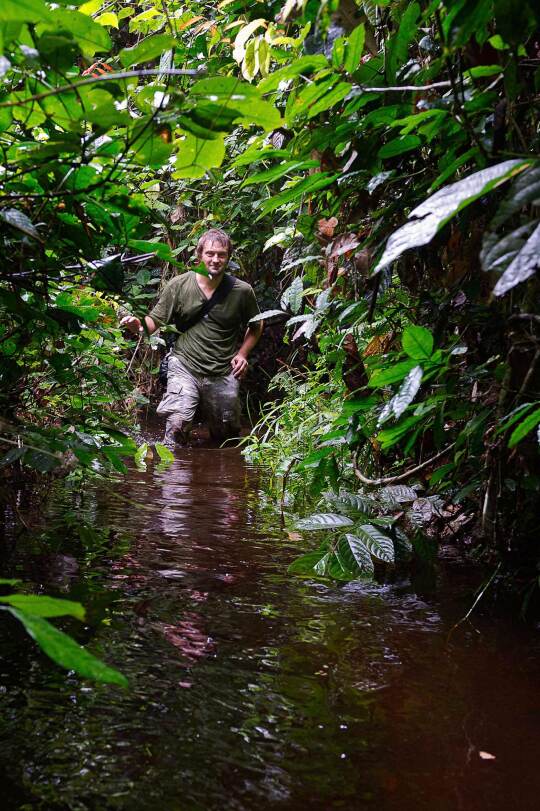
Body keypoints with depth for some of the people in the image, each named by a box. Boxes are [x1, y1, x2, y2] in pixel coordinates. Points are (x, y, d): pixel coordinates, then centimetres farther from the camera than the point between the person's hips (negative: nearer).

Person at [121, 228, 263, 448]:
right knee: (177, 424, -23)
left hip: (224, 375, 2)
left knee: (226, 436, 14)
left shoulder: (242, 291, -1)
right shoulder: (179, 285, -4)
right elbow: (154, 321, -1)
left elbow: (256, 326, 16)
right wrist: (139, 326, -24)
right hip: (185, 367, -2)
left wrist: (242, 353, 4)